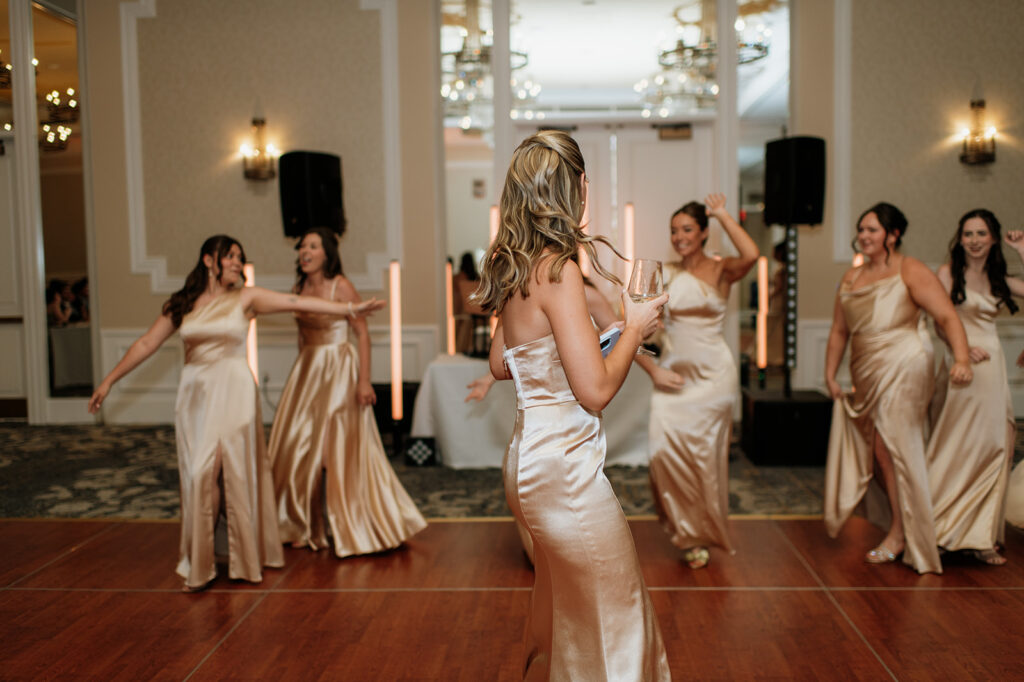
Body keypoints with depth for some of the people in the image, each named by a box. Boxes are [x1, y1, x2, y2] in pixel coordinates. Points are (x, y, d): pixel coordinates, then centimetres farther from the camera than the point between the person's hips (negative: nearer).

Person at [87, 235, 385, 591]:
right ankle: (199, 564, 16)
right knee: (199, 476, 2)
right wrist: (109, 380, 9)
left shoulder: (245, 298, 1)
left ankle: (245, 560, 17)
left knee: (238, 472, 3)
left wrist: (350, 308, -11)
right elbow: (146, 343, 10)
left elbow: (299, 302, -5)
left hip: (234, 392, -2)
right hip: (195, 393, 2)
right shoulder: (180, 305, 6)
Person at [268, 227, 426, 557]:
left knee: (343, 449, -3)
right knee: (301, 450, 9)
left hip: (339, 370, -7)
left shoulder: (341, 286, -11)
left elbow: (362, 333, -13)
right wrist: (301, 375, 18)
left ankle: (358, 530, 12)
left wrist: (364, 380, -19)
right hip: (308, 371, 7)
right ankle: (308, 527, 25)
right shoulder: (300, 288, 8)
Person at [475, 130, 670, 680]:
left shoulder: (513, 267, 6)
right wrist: (633, 329, -7)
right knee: (613, 619, 7)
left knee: (560, 608, 27)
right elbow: (595, 390, -22)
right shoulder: (558, 269, -20)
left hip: (528, 458, 9)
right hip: (564, 464, -9)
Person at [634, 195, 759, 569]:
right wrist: (653, 369, -7)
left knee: (704, 455, -1)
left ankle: (704, 533, 25)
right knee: (665, 447, -11)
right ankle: (691, 536, 12)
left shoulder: (721, 270, 0)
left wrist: (723, 214, -12)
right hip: (674, 374, 2)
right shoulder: (664, 276, 4)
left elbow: (751, 255, -25)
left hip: (713, 374, -2)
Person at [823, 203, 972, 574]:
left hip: (902, 368, -7)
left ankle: (900, 535, 7)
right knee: (874, 450, 8)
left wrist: (961, 358, -29)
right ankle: (898, 522, 26)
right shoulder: (851, 277, 15)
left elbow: (948, 317, -14)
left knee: (889, 447, -6)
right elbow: (839, 331, 17)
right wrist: (830, 374, 11)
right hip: (866, 376, 7)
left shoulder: (910, 271, -4)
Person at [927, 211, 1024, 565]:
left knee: (993, 449, 7)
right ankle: (934, 528, 6)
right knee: (958, 449, -4)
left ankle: (980, 538, 16)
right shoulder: (948, 272, -2)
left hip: (993, 367, 6)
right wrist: (963, 347, -23)